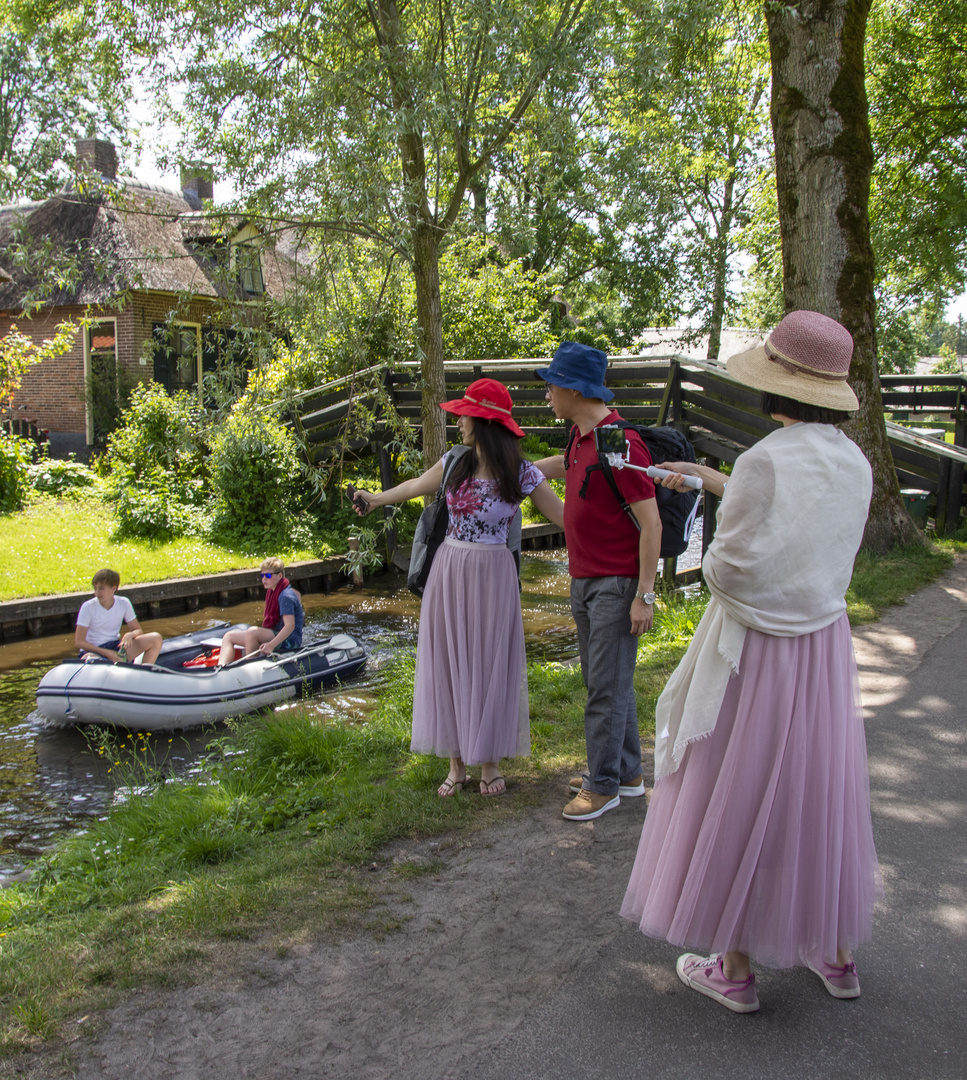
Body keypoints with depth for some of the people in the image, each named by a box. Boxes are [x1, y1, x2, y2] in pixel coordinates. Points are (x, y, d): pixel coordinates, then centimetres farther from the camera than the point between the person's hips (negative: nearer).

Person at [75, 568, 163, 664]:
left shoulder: (123, 603, 0)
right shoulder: (88, 607, -10)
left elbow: (138, 630, 6)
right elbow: (79, 641, -11)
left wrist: (130, 635, -21)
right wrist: (107, 653, -20)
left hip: (117, 647, 4)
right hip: (94, 650, -4)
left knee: (155, 639, -15)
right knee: (90, 660, -44)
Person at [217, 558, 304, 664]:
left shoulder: (286, 596, -16)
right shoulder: (271, 592, 12)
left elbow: (290, 625, -26)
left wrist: (271, 645, -34)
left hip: (290, 641, -10)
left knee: (252, 631, -34)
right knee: (229, 636, 4)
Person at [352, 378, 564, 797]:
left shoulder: (521, 473, -10)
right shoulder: (456, 463, 2)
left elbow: (563, 515, -7)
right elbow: (416, 485, 19)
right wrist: (376, 498, 30)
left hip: (491, 576, -4)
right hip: (448, 572, 4)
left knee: (489, 666, 5)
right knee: (448, 665, 7)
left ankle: (489, 760, 21)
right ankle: (457, 761, 19)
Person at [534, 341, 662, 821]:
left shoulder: (620, 444, -20)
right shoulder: (582, 436, 8)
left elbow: (651, 522, -19)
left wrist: (645, 596, -20)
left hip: (618, 584, -9)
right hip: (584, 580, 9)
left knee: (608, 686, -2)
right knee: (603, 680, 15)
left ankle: (604, 784, 11)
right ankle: (627, 773, 27)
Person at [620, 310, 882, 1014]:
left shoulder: (766, 460, -22)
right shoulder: (854, 463, 2)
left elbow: (734, 565, -23)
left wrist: (710, 559, 1)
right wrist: (710, 479, 26)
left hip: (755, 652, -7)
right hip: (826, 644, 7)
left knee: (737, 799, 8)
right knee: (821, 796, 19)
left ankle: (734, 969, 22)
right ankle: (837, 956, 34)